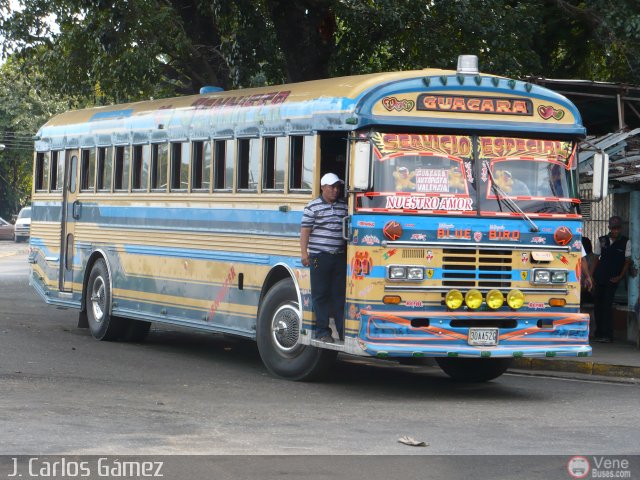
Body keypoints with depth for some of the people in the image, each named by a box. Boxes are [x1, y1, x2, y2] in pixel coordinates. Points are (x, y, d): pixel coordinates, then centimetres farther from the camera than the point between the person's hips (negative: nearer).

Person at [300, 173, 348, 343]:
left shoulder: (344, 206, 12)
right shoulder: (313, 207, -1)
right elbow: (305, 230, -4)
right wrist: (304, 252, -10)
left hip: (340, 257, 4)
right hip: (320, 256, -4)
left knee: (340, 294, 5)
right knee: (320, 295, 0)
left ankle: (343, 330, 9)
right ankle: (322, 331, 5)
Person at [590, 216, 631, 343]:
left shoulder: (625, 242, 0)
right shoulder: (602, 240, 8)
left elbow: (627, 261, 2)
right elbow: (596, 259, 13)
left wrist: (620, 276, -8)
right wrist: (590, 275, 6)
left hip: (613, 279, -4)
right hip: (599, 277, 4)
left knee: (607, 305, -12)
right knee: (597, 303, 6)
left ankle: (607, 335, -11)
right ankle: (599, 333, 17)